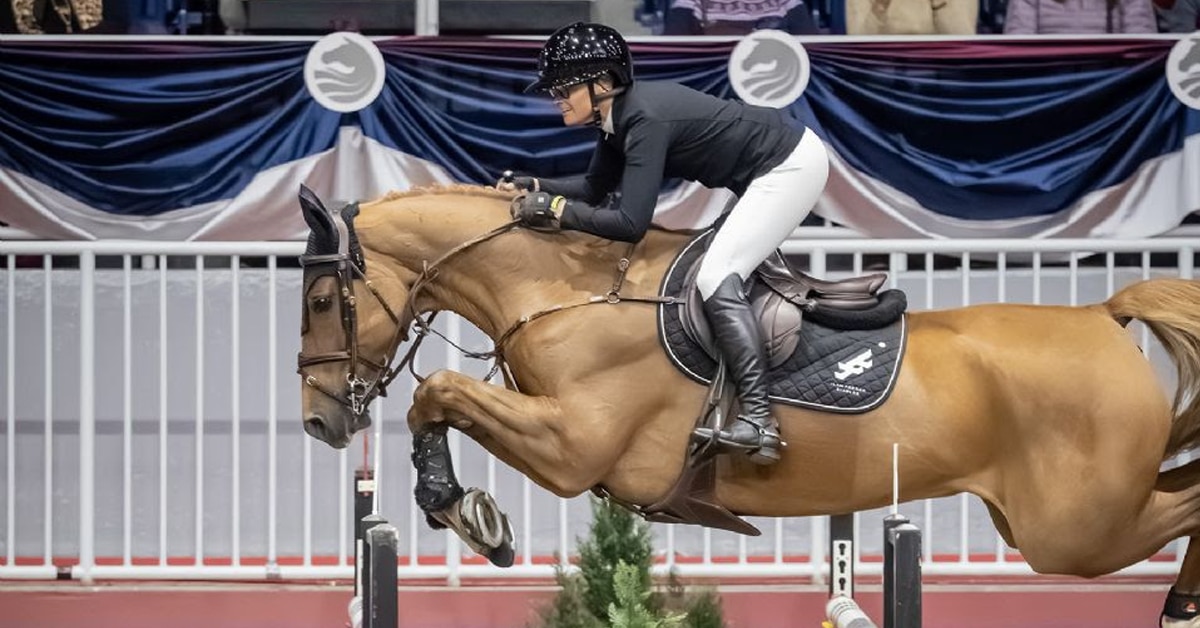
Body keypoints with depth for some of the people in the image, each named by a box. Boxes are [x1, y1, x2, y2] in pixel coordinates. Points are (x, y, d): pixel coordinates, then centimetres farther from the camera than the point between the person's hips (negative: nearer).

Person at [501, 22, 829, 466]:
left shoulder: (645, 120, -26)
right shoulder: (618, 115, 2)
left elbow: (630, 224, -30)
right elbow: (596, 188, 16)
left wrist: (555, 210, -26)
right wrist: (537, 187, 4)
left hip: (792, 167, -10)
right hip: (777, 165, 10)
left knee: (716, 277, -18)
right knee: (731, 268, 26)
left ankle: (759, 420, -27)